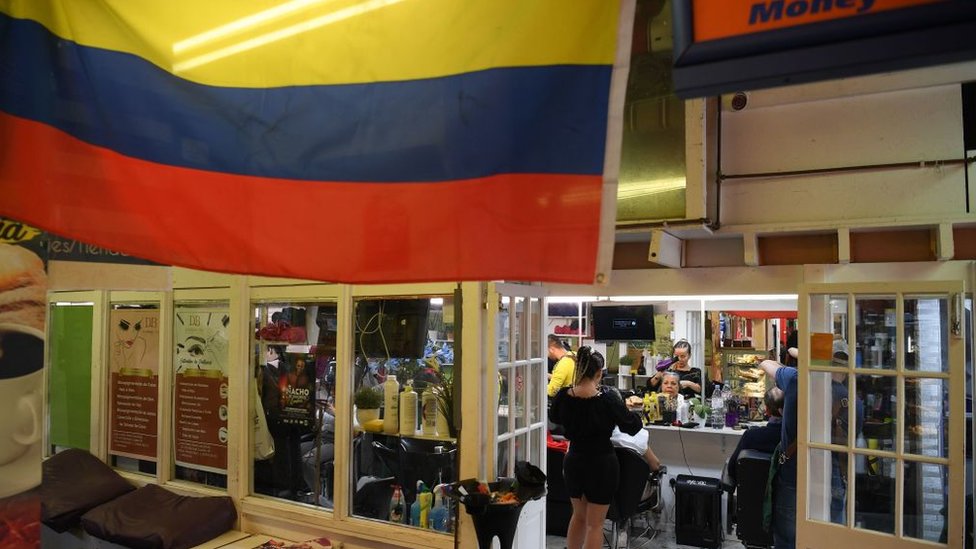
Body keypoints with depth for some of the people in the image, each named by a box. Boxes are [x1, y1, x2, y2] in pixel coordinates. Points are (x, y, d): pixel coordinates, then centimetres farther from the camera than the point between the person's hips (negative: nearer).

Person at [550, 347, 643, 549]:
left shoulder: (563, 396, -10)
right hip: (602, 464, -4)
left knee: (578, 516, 24)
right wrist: (633, 413, 11)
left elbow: (554, 417, 12)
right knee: (595, 523, 8)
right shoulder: (607, 398, -22)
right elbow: (631, 426, -8)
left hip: (574, 462, 4)